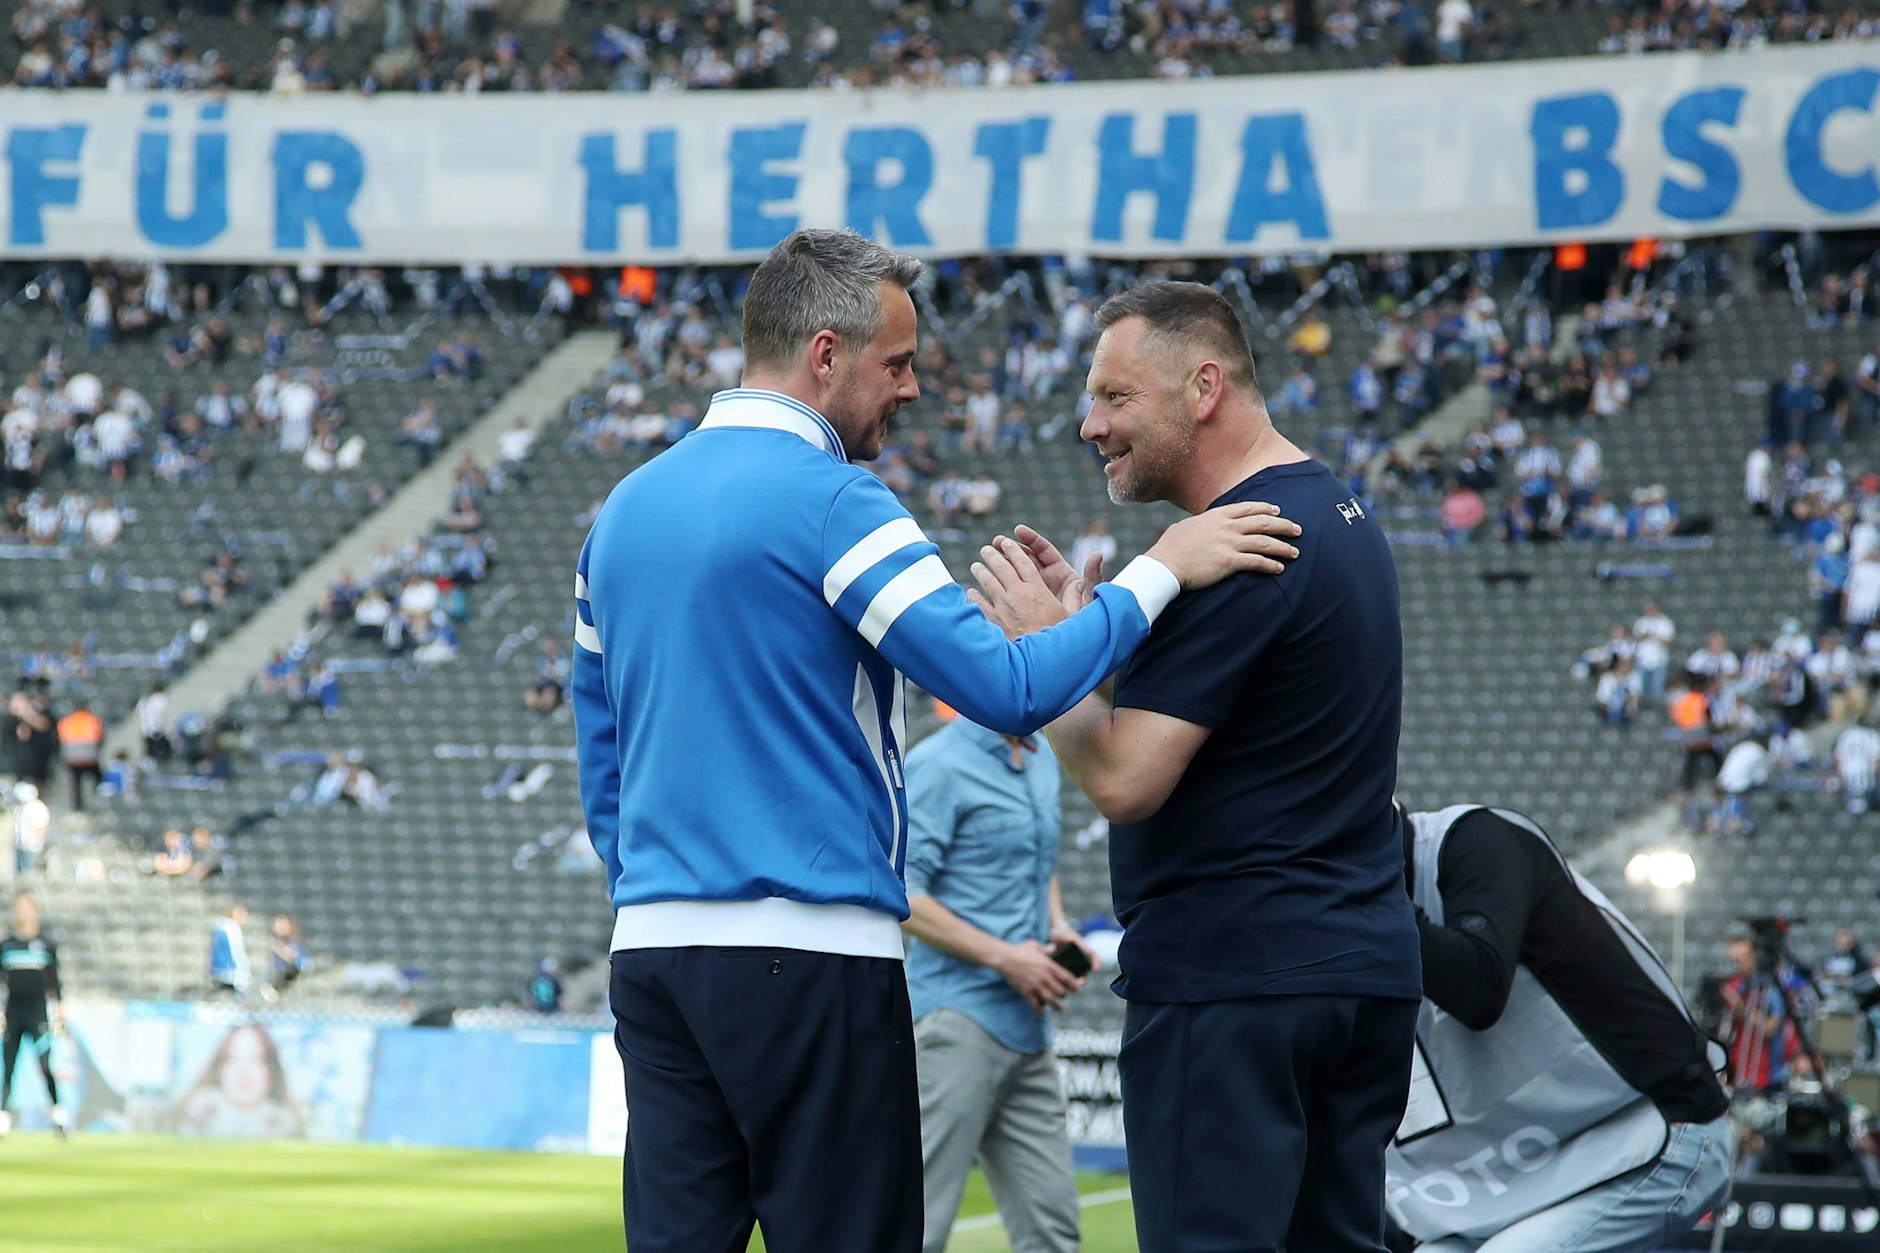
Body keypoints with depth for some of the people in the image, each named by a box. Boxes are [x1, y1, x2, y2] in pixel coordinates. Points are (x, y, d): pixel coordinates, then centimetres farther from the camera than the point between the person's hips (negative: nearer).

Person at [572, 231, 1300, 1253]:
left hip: (651, 949, 7)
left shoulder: (624, 510, 14)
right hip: (809, 952, -7)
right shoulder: (828, 500, -10)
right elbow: (1007, 690, -16)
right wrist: (1161, 571, -6)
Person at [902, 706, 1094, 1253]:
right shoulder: (938, 766, -9)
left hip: (1028, 1028, 8)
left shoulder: (1042, 759, 16)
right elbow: (901, 895, -14)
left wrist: (1058, 928, 10)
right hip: (959, 1021, -8)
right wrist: (1004, 957, -16)